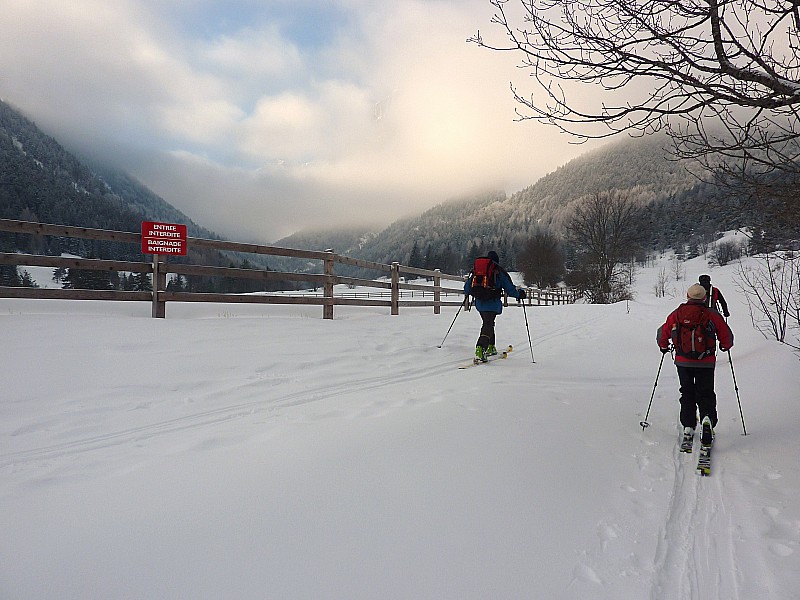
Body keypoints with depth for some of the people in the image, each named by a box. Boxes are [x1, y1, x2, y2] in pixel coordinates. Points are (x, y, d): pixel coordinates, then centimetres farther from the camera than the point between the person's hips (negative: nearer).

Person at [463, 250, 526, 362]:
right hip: (492, 304, -5)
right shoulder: (499, 272, 1)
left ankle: (490, 347, 31)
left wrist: (467, 293, 40)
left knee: (488, 323, 24)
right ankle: (480, 349, -28)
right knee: (488, 326, -9)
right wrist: (520, 293, 19)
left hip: (479, 303, 5)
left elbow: (468, 286, 18)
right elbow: (510, 289, 2)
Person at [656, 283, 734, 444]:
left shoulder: (676, 314, 1)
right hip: (706, 363, -1)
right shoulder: (712, 316, -4)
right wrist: (725, 346, 26)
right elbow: (727, 337, 4)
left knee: (687, 393, 15)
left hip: (683, 362, 1)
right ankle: (707, 417, -17)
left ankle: (688, 428, 10)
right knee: (705, 394, 11)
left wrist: (664, 347, 30)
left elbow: (662, 333, 10)